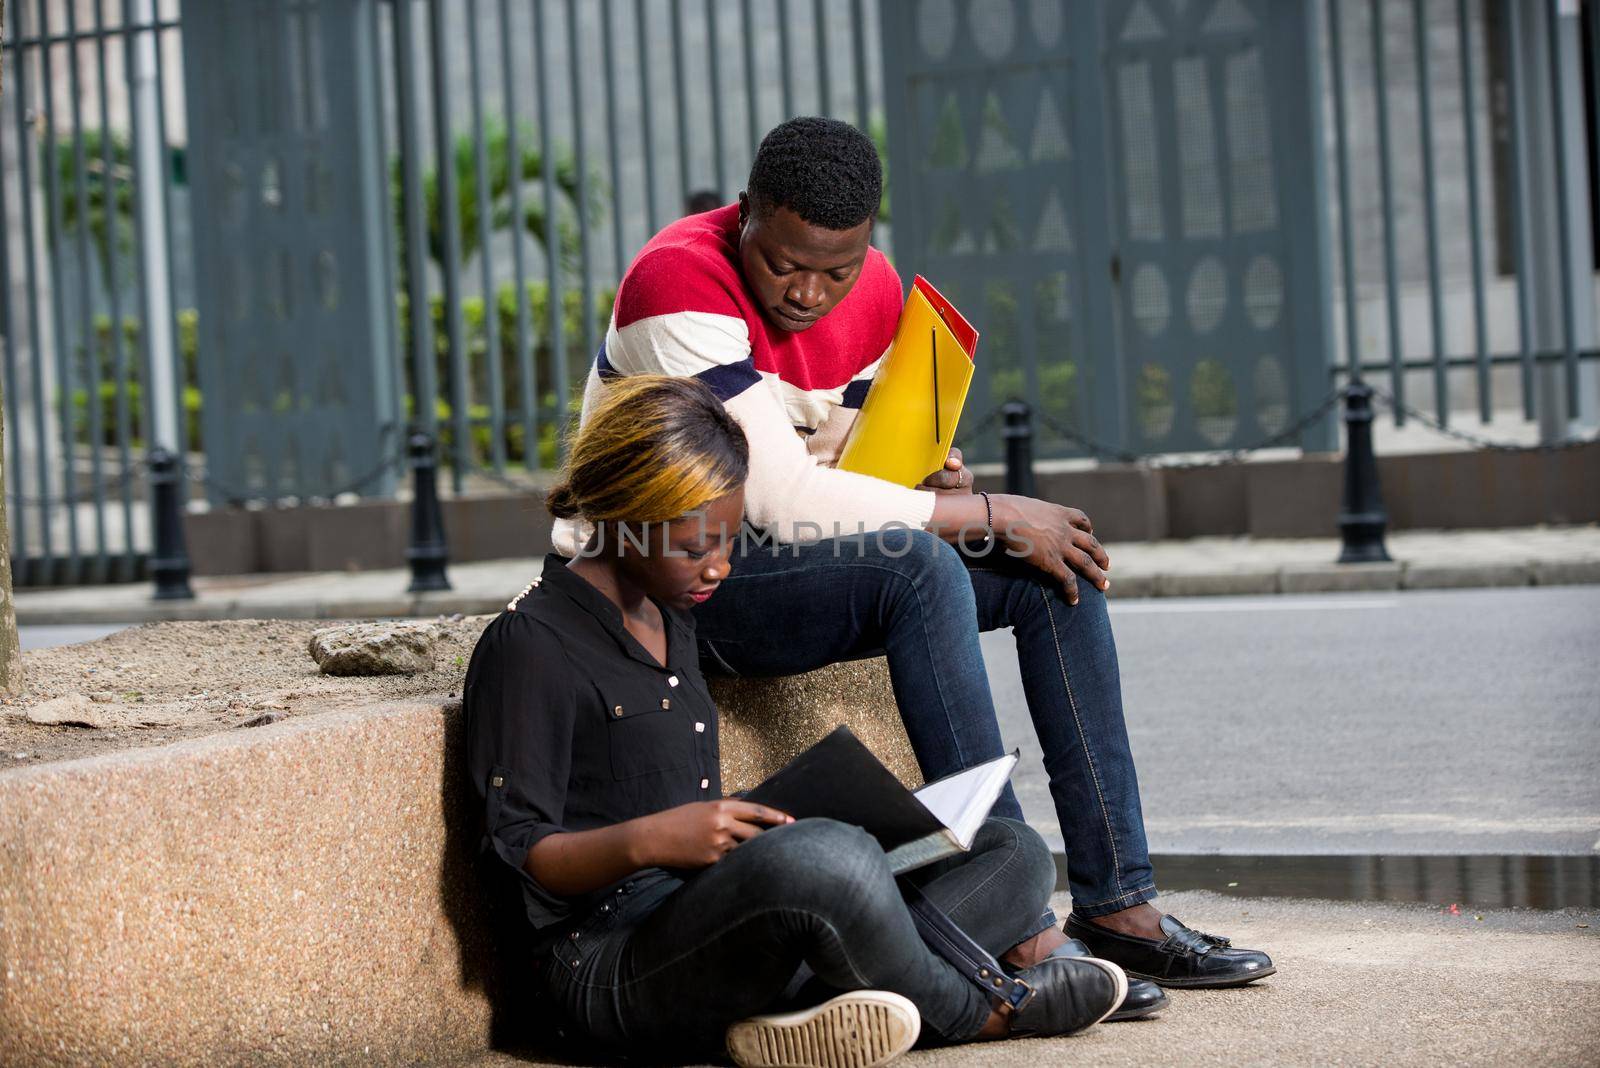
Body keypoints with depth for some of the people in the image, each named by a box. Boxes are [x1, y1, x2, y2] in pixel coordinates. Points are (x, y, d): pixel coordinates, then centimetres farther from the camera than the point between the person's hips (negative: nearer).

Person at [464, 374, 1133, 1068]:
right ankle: (970, 1011, -10)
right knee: (828, 859, -40)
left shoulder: (671, 621, 21)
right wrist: (648, 840, -29)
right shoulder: (530, 644, -9)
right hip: (611, 967, -10)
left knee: (1016, 854, 1)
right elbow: (522, 854, -13)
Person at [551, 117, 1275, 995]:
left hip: (792, 561, 8)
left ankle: (1117, 905, -8)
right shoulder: (681, 283, -24)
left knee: (1056, 569, -6)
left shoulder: (875, 290, 1)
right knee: (918, 566, -33)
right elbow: (783, 500, -28)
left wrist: (924, 481, -10)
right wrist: (986, 514, -22)